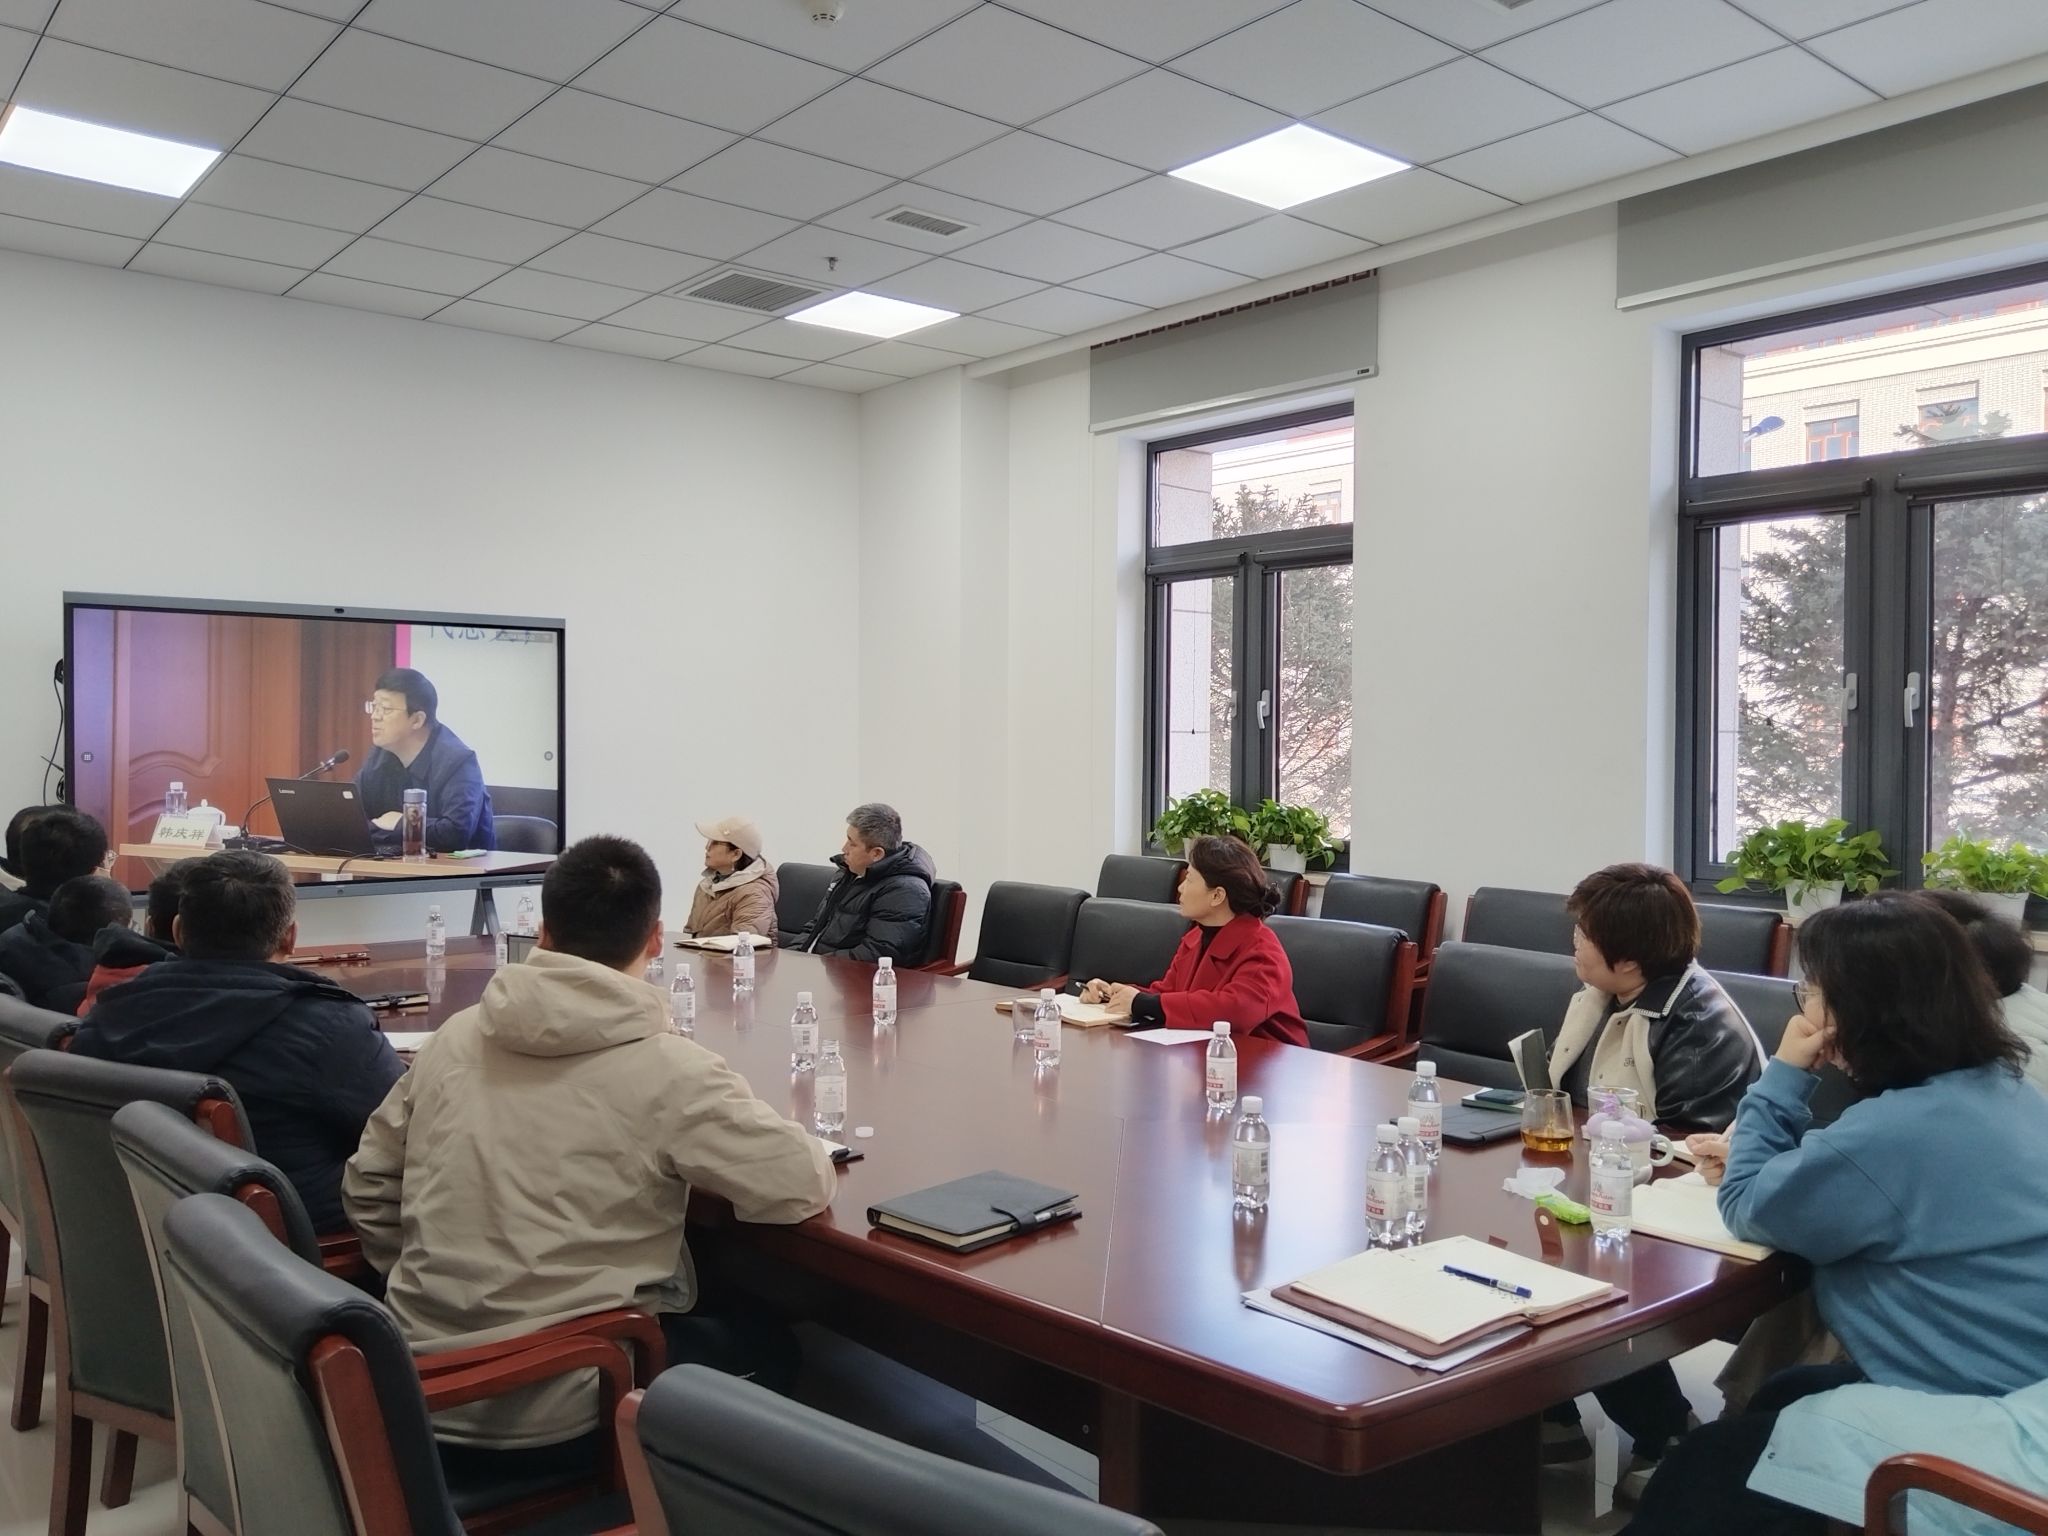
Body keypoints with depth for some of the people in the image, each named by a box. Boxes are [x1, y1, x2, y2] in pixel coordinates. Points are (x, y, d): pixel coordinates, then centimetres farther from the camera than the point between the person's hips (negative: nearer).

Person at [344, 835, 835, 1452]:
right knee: (770, 1348, 19)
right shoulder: (666, 1070, -17)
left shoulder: (455, 1037, 0)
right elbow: (805, 1183, -15)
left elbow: (367, 1185, 9)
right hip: (549, 1399, -6)